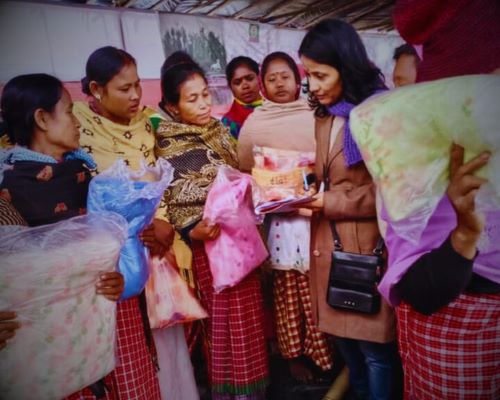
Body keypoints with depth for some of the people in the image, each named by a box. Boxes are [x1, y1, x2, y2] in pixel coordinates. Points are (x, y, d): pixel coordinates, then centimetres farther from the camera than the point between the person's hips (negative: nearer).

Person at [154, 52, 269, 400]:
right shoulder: (171, 149, -9)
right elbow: (177, 206, -13)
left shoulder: (220, 131, 10)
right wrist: (196, 231, -29)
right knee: (231, 320, 5)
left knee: (249, 316, 16)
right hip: (213, 242, -6)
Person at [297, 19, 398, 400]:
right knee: (344, 334, 18)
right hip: (330, 242, 7)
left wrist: (327, 203, -15)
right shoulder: (326, 117, 12)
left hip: (367, 245, -7)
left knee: (374, 345, 6)